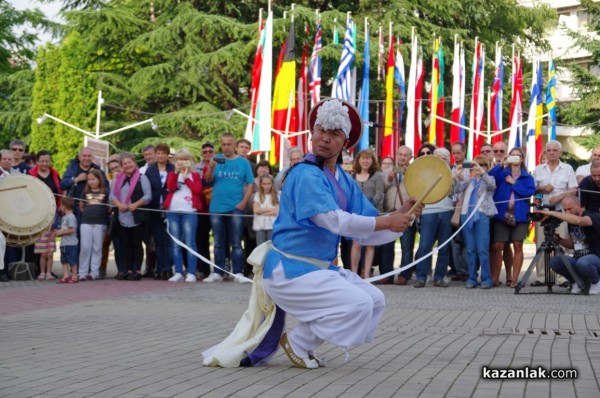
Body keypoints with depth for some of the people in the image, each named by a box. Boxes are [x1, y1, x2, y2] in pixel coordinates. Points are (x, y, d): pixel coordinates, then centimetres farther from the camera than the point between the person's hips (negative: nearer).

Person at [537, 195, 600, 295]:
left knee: (582, 263, -39)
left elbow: (579, 220, -38)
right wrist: (559, 239, -2)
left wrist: (552, 213, -35)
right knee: (554, 261, -19)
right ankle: (576, 282, 6)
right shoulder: (571, 220, 9)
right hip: (577, 259, 6)